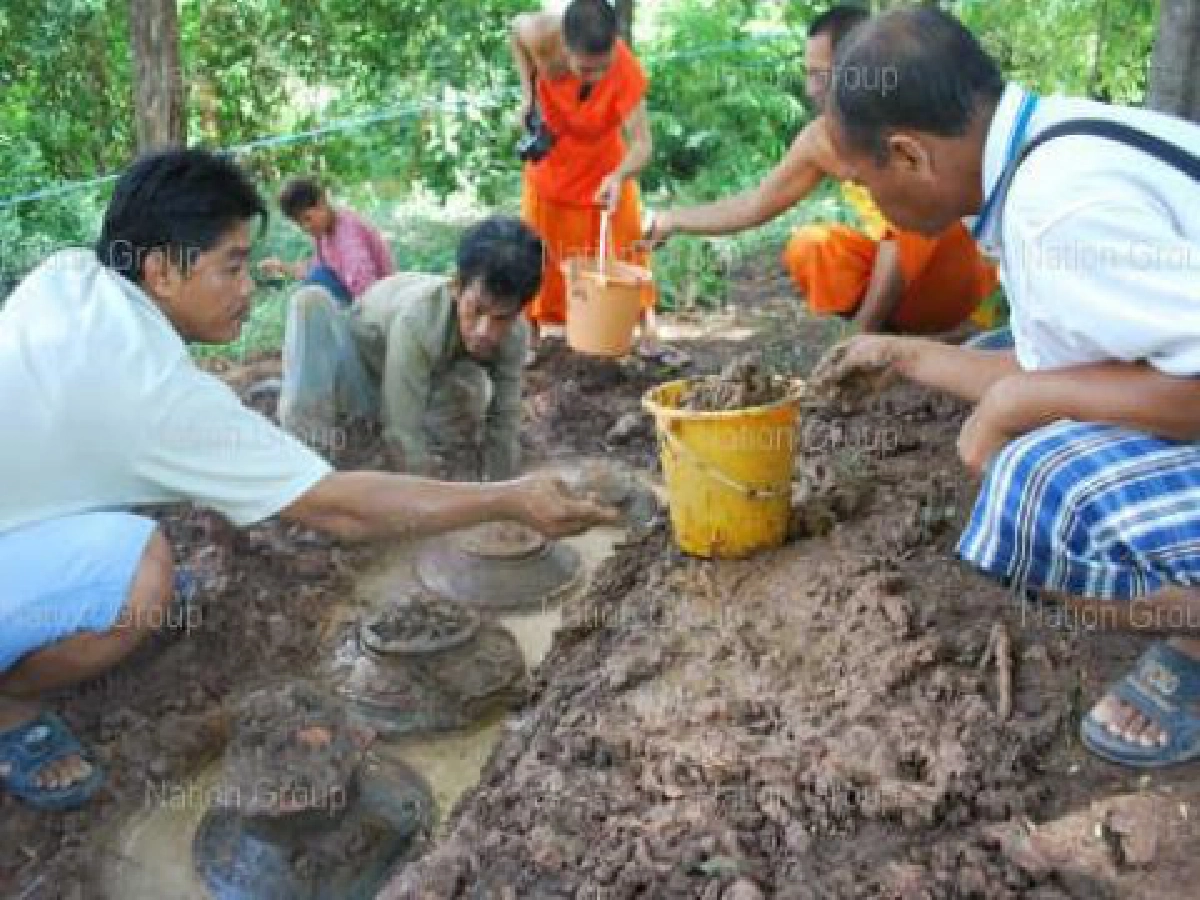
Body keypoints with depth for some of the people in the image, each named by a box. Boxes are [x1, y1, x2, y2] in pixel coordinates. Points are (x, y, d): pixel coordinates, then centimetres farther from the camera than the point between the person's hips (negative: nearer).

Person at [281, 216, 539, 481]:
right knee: (314, 304, -32)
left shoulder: (515, 334, -26)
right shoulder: (417, 319, -40)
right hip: (361, 367, -2)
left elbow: (505, 425, -22)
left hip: (428, 386, 2)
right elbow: (403, 435, -41)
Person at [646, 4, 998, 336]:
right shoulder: (822, 139, -4)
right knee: (808, 248, -12)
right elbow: (755, 205, 8)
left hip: (966, 272, -6)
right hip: (903, 283, 6)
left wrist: (864, 329, -29)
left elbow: (909, 234, -28)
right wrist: (674, 220, 7)